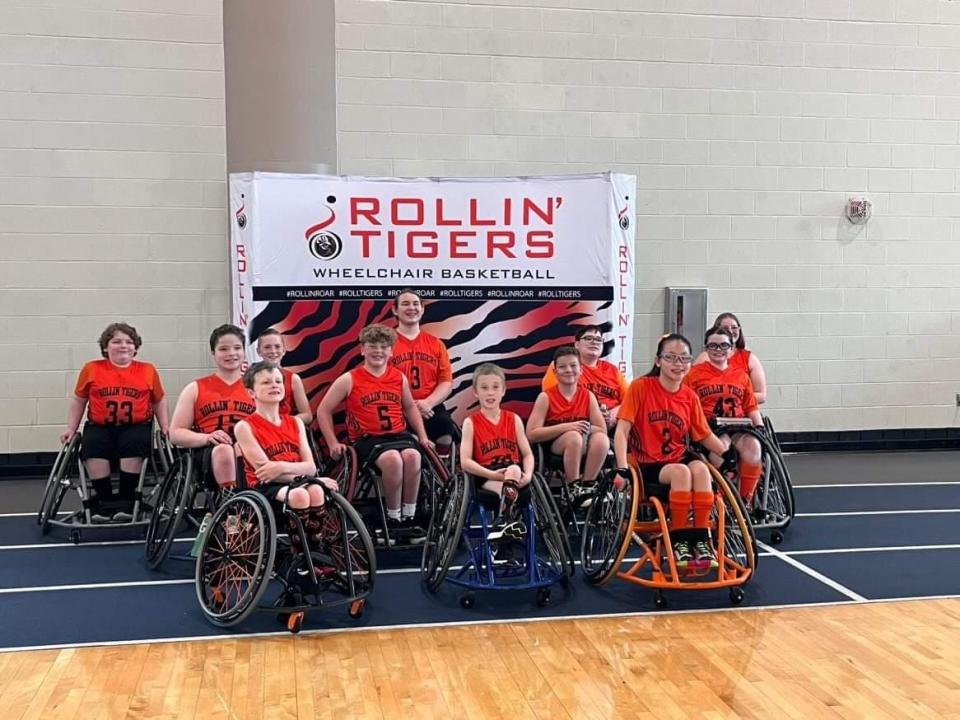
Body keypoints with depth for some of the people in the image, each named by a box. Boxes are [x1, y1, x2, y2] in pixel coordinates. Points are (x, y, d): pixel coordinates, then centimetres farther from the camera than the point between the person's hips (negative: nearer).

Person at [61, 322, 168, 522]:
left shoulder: (148, 371, 7)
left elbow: (159, 401, 18)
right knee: (93, 449, -28)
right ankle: (104, 500, -8)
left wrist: (165, 427, 9)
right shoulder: (91, 369, 6)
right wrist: (71, 428, 11)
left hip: (136, 426, 0)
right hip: (100, 427, 1)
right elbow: (78, 401, 16)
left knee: (133, 447, -30)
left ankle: (126, 501, -11)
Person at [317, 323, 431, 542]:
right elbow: (323, 411, 6)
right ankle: (393, 518, -17)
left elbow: (410, 408, 26)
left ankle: (409, 517, -18)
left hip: (398, 435, 3)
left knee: (412, 455, -31)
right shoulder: (349, 380, 1)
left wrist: (423, 437, 18)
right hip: (367, 439, -3)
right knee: (392, 458, -35)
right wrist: (333, 444, 0)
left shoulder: (399, 378, 12)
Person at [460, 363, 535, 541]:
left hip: (513, 471, 2)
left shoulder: (514, 419, 13)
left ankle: (504, 520, -39)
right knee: (508, 489, -35)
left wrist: (527, 474, -15)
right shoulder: (471, 423, 5)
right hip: (486, 477, -2)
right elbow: (465, 461, -6)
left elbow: (528, 454, 8)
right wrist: (493, 474, -20)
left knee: (514, 470, -35)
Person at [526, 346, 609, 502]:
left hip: (583, 451, 3)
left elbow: (602, 430, 1)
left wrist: (584, 428, -19)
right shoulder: (546, 397, -5)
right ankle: (574, 488, -21)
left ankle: (587, 486, -15)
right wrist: (566, 427, -23)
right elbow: (531, 434, -14)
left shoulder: (588, 396, 4)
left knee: (601, 439, -27)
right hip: (554, 453, -3)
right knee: (573, 436, -34)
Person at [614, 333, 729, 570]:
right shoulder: (640, 387, -8)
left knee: (700, 469, -28)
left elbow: (704, 435, 12)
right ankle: (679, 541, -20)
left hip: (679, 459, 4)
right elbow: (622, 430, -14)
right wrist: (622, 468, -24)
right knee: (681, 472, -32)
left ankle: (701, 539, -22)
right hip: (647, 466, -3)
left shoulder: (689, 396, 5)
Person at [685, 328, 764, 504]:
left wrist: (760, 427, 3)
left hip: (739, 429, 3)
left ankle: (745, 501, -17)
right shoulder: (695, 374, 10)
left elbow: (752, 407, 19)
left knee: (753, 445, -30)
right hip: (709, 429, -3)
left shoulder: (742, 376, 21)